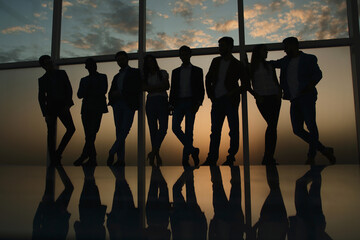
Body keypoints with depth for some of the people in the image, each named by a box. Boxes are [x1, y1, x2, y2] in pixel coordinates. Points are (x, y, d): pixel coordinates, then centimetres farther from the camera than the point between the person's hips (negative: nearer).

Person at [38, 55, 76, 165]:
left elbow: (69, 89, 3)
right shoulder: (42, 79, 6)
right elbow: (41, 98, 3)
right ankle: (53, 159, 3)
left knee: (71, 129, -12)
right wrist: (45, 114, -6)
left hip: (63, 106, 1)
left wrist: (67, 105, -10)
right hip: (51, 107, -1)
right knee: (51, 133, -2)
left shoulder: (62, 73, 8)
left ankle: (58, 153, 2)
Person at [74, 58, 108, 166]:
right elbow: (79, 95, 10)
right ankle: (92, 158, -1)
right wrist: (94, 93, -6)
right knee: (89, 134, -4)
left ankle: (84, 156, -14)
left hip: (97, 108, -3)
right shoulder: (84, 80, 22)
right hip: (86, 109, 4)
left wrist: (88, 92, -1)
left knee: (92, 132, -16)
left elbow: (103, 91, -2)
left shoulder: (102, 77, 14)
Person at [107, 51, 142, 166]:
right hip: (117, 105, 5)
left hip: (129, 104, -5)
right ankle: (121, 159, -2)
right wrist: (112, 96, -3)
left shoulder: (135, 72, 10)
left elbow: (138, 88, -4)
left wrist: (121, 93, -9)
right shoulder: (116, 76, 26)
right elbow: (111, 91, 22)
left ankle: (112, 152, -14)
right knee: (119, 132, -1)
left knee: (124, 130, -17)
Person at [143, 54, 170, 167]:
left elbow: (167, 86, 0)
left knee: (163, 128, -18)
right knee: (153, 129, -3)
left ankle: (153, 152, -15)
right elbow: (144, 87, -1)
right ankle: (157, 155, 1)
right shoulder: (145, 76, 17)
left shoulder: (163, 73, 14)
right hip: (151, 102, 2)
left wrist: (152, 88, -3)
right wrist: (160, 87, -6)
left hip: (162, 102, -1)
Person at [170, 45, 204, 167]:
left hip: (191, 103, -3)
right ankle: (193, 150, 1)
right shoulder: (175, 72, 17)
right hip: (178, 103, 3)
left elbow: (201, 89, 4)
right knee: (175, 127, -13)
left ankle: (185, 158, 1)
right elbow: (173, 89, 15)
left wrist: (198, 103, -10)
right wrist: (171, 104, 3)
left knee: (189, 130, -5)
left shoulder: (197, 71, 9)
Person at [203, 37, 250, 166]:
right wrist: (210, 94, 8)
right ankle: (212, 158, 10)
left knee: (233, 130, -1)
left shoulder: (237, 65, 0)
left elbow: (245, 84, 0)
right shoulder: (216, 61, 13)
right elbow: (208, 79, 19)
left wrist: (232, 93, -11)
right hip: (217, 101, 4)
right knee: (215, 130, 5)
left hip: (230, 101, -4)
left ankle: (231, 157, 8)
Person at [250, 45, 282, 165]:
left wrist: (279, 92, 0)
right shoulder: (251, 68, 5)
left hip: (274, 97, 5)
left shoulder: (269, 65, 19)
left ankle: (268, 158, 4)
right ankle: (268, 157, -10)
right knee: (272, 125, -15)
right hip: (262, 99, -4)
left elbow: (276, 81, 17)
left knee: (272, 126, -1)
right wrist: (256, 96, -10)